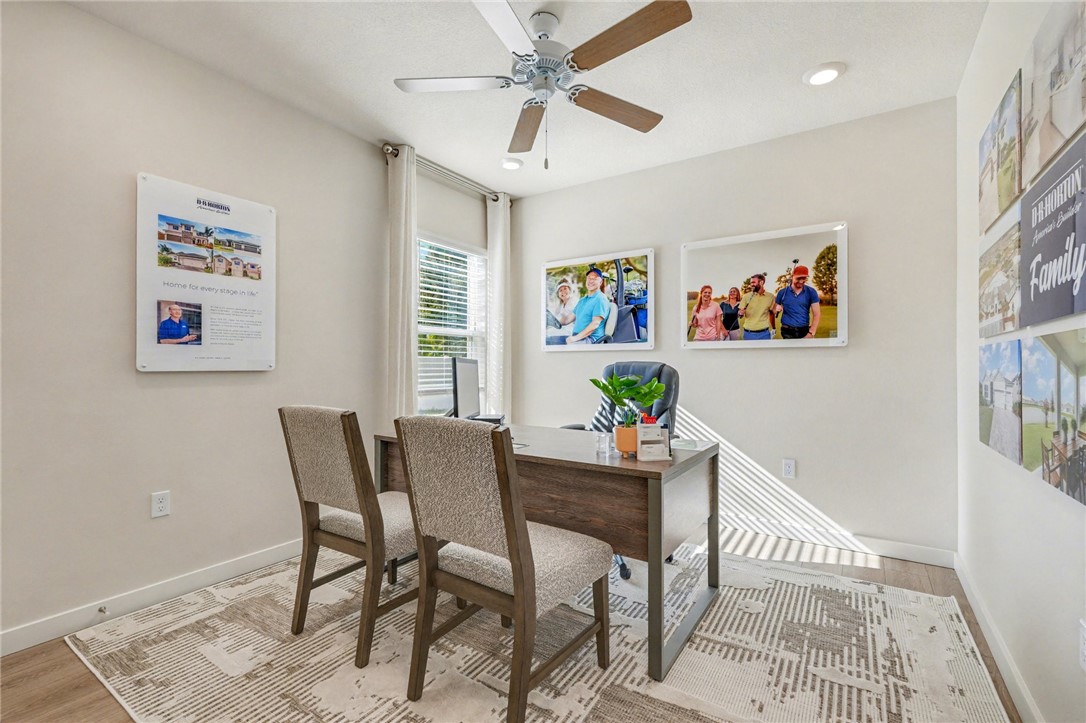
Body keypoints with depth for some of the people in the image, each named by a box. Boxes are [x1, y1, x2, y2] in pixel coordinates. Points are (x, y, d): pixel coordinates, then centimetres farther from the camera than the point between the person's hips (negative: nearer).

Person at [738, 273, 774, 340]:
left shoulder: (770, 297, 2)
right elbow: (740, 312, 3)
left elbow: (771, 313, 13)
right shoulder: (747, 296, -1)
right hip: (748, 333, 0)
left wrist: (773, 329, 12)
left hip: (764, 333, 1)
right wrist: (741, 313, -20)